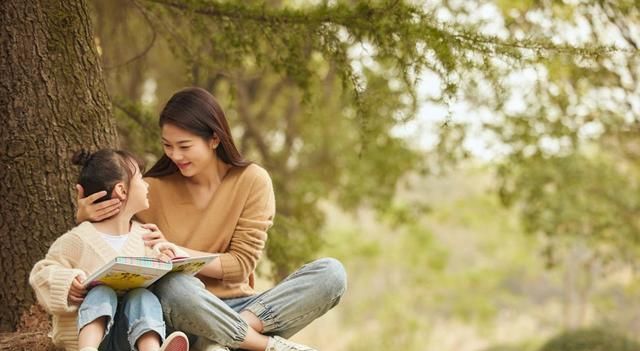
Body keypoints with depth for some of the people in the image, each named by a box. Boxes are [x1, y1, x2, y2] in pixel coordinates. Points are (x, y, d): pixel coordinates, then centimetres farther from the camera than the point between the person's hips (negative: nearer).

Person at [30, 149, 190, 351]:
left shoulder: (144, 236, 12)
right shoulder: (79, 240, -4)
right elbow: (41, 274, -1)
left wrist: (161, 261, -6)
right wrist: (66, 283, -21)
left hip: (130, 334, 3)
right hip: (90, 328, -3)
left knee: (145, 297, -26)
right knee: (102, 294, -31)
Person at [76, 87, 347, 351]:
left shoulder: (252, 181, 0)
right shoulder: (155, 189, 2)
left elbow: (241, 264, -4)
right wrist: (84, 216, -10)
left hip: (236, 309, 2)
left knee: (331, 273, -22)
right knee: (176, 286, -39)